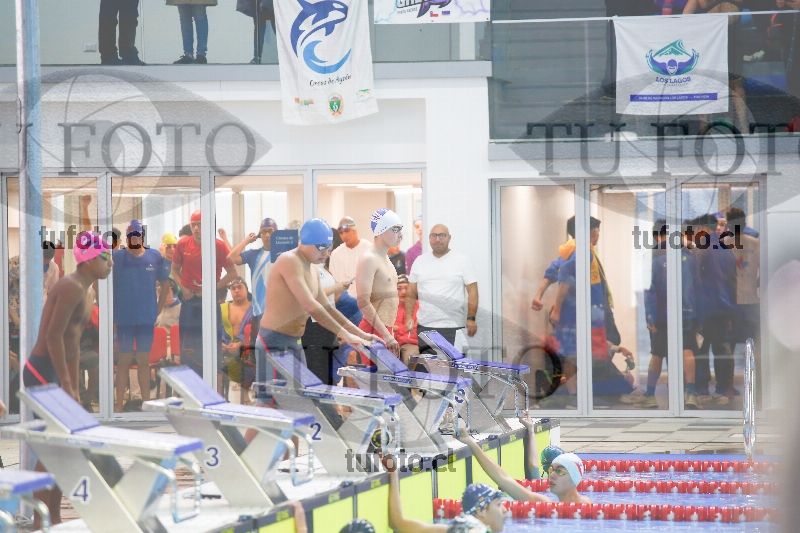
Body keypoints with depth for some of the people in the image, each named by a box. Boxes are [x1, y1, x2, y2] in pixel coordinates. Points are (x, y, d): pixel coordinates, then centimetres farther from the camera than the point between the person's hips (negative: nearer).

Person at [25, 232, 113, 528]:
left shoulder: (86, 293, 16)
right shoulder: (72, 288, -15)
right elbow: (54, 335, -22)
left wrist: (74, 390, 19)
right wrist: (65, 384, -21)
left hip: (55, 372, 10)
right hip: (43, 370, -10)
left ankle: (54, 519, 17)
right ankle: (40, 522, -5)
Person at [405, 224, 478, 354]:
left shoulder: (461, 260, 3)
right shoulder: (420, 261, 13)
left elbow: (472, 291, -1)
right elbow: (411, 293, 15)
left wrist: (471, 318, -10)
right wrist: (409, 317, 3)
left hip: (454, 328, -3)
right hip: (425, 327, 3)